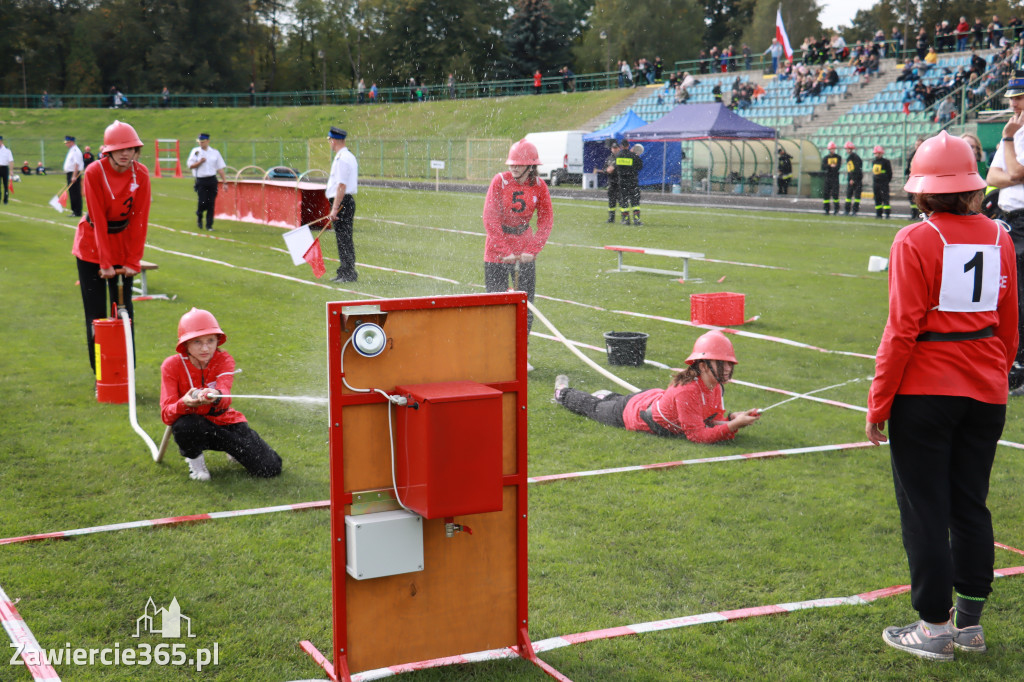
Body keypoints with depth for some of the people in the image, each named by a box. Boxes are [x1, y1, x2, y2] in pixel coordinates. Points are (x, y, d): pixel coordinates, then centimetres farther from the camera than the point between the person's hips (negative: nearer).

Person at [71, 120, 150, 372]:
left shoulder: (141, 174, -11)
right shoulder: (94, 173, -19)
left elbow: (139, 219, -11)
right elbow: (98, 220, -20)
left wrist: (133, 261, -14)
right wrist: (105, 263, -21)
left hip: (123, 242, 2)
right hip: (92, 247, -2)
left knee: (124, 311, 3)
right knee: (96, 314, 0)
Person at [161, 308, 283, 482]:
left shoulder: (224, 360, -10)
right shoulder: (172, 366, -13)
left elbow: (224, 393, -31)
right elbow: (166, 414, -23)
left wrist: (216, 396, -57)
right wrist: (184, 404, -47)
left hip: (225, 422, 2)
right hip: (196, 427, -2)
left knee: (271, 468, -13)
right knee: (183, 426, -40)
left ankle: (234, 449, 20)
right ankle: (194, 458, -4)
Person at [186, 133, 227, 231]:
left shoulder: (215, 152, 10)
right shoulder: (195, 151, 7)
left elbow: (220, 168, 10)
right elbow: (190, 166, 3)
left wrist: (225, 182, 3)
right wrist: (200, 162, -14)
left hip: (212, 180, 1)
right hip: (201, 181, -1)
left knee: (211, 203, -2)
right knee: (202, 202, -12)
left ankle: (209, 225, 6)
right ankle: (199, 216, 20)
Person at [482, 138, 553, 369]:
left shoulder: (539, 186, -5)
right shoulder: (500, 181, -12)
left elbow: (546, 220, 0)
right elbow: (490, 219, -13)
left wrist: (532, 250, -11)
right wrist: (505, 252, -17)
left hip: (524, 245, 3)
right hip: (497, 250, -2)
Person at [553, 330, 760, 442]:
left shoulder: (717, 387, -19)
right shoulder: (687, 390, -44)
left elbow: (714, 420, -12)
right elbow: (697, 435, -43)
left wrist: (733, 417, -33)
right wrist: (734, 425, -49)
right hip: (628, 413, -5)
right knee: (593, 407, 25)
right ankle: (563, 393, 51)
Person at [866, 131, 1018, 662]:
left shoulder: (915, 242, -13)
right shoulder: (998, 238, 4)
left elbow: (902, 332, -15)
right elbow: (1009, 325, 10)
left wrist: (878, 405, -8)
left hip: (924, 395, -6)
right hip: (985, 397, 6)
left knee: (924, 509, 4)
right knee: (970, 506, 15)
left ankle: (935, 626, 10)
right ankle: (970, 621, 24)